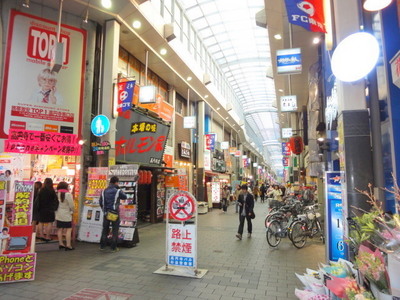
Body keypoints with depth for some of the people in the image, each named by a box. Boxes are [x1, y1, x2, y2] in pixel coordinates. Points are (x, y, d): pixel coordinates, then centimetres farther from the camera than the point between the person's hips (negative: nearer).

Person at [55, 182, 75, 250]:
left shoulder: (56, 194, -1)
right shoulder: (68, 194, -15)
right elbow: (71, 205, -11)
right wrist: (72, 211, 7)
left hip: (58, 214, 6)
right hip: (66, 215, -6)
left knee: (60, 229, 14)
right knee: (68, 229, 0)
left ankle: (60, 243, 23)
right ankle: (68, 245, -1)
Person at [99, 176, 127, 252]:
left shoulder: (104, 191, 4)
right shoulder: (118, 191, -11)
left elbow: (100, 202, 9)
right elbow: (125, 197, 5)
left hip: (106, 213, 4)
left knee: (105, 229, 17)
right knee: (115, 230, 5)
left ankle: (102, 246, 23)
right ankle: (113, 247, 9)